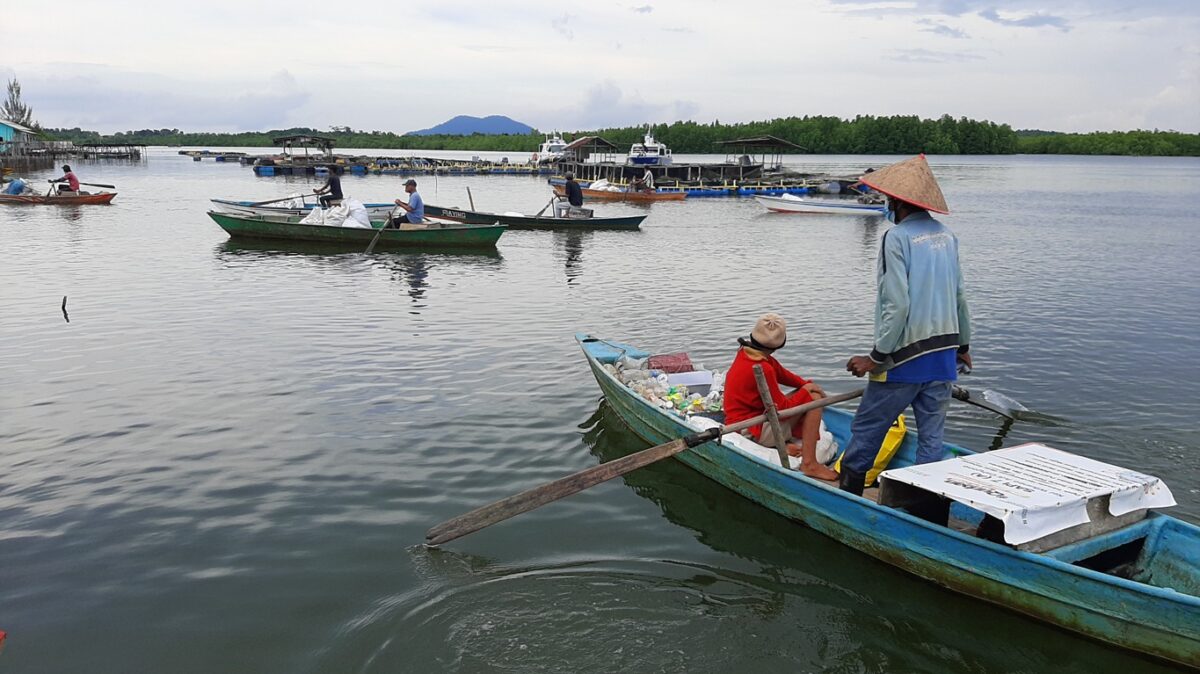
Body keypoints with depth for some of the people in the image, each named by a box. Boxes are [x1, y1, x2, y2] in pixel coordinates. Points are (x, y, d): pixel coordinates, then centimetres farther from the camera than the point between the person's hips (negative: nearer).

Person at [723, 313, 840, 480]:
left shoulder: (745, 353, 3)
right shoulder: (762, 369, -25)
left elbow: (782, 374, 12)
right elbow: (782, 408, -18)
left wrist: (808, 384, 0)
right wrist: (807, 388, -5)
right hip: (753, 433, -10)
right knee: (814, 398, -10)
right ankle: (809, 464, -13)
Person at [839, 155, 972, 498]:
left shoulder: (897, 237, -14)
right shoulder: (947, 236, 8)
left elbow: (897, 304, -20)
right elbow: (959, 297, 15)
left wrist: (877, 357, -15)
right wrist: (963, 344, 27)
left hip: (904, 357, -7)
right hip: (943, 355, 7)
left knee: (865, 431, 8)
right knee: (932, 437, 12)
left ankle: (847, 496, 18)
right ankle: (928, 502, 17)